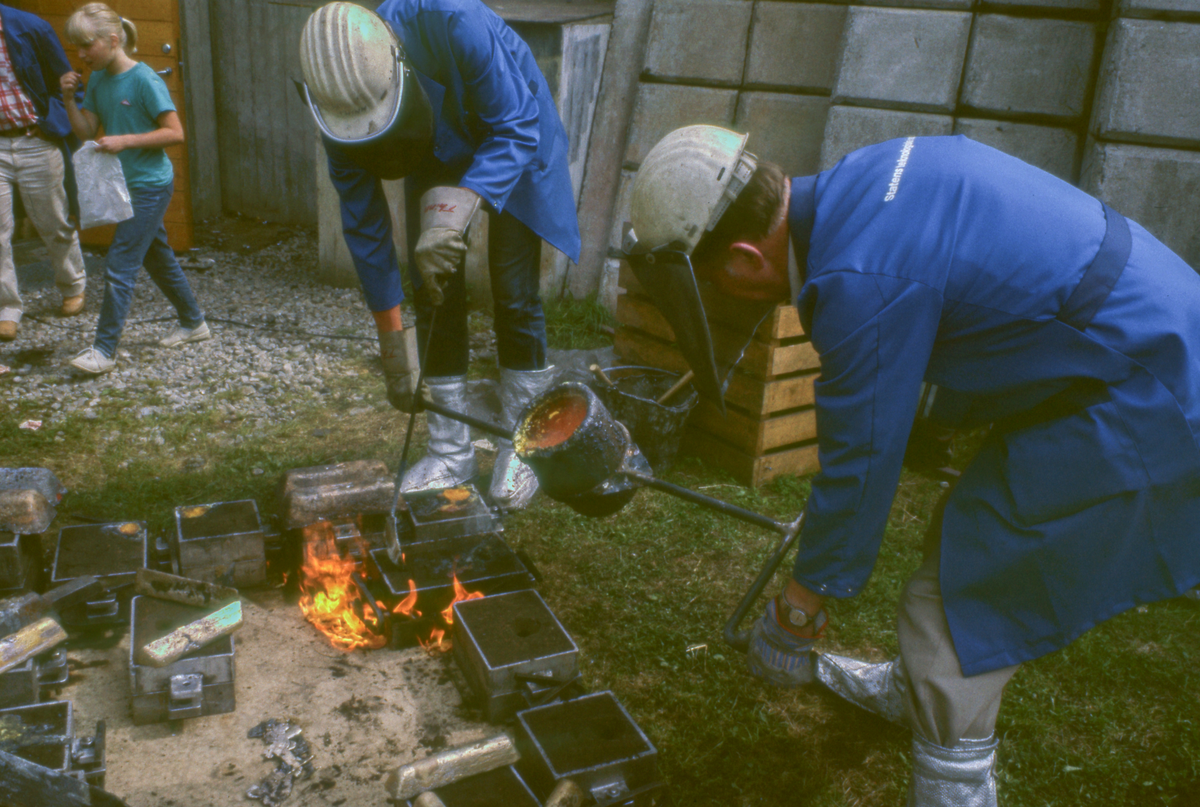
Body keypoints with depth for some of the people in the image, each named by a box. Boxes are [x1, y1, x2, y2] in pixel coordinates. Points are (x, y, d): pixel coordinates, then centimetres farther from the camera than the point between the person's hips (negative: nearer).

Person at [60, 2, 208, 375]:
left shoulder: (144, 80, -15)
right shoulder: (97, 80, 7)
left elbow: (175, 133, -18)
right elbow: (87, 133, 9)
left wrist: (125, 141, -23)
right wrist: (69, 99, -6)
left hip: (150, 185, -8)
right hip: (126, 184, 8)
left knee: (120, 266, -9)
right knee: (158, 259, 18)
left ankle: (104, 349, -4)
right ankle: (193, 323, 33)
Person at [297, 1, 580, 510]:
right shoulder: (340, 104, -25)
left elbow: (516, 128, -32)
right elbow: (363, 226, -16)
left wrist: (456, 211, -49)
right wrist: (392, 344, -13)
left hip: (515, 145, -3)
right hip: (438, 157, 3)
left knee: (513, 295, -9)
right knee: (434, 294, -3)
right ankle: (451, 453, 9)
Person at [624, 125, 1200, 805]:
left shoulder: (863, 285, -27)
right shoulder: (861, 176, 0)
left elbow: (861, 461, -19)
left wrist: (800, 607, -5)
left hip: (1133, 411, -10)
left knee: (955, 611, -4)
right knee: (965, 545, 24)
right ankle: (912, 691, 46)